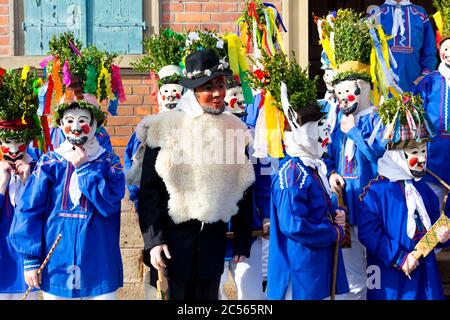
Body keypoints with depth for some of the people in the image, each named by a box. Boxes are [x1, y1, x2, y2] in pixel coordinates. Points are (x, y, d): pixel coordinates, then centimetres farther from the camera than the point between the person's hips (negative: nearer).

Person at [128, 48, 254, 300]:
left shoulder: (235, 130, 4)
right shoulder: (165, 129, -7)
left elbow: (244, 191, 9)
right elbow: (149, 189, -6)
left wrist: (243, 242, 9)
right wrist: (153, 240, -12)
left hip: (214, 241, 3)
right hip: (173, 239, -3)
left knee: (208, 294, 13)